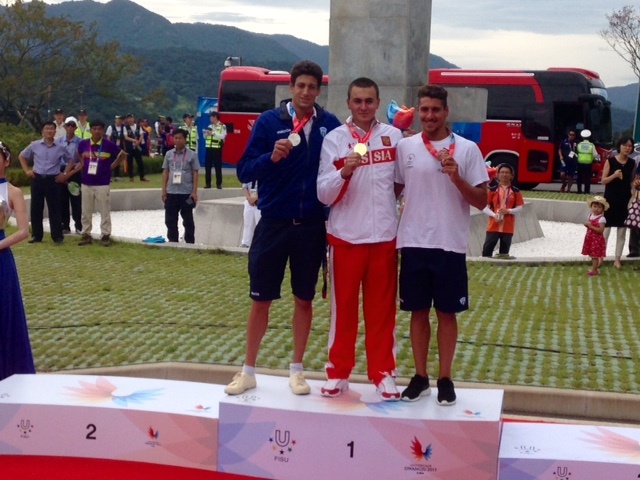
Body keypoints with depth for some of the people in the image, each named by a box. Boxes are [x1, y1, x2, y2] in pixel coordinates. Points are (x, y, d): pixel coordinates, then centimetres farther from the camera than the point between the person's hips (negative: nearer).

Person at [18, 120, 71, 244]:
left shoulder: (60, 148, 1)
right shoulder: (35, 145, 3)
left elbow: (70, 161, 14)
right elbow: (22, 156, 17)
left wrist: (65, 174, 4)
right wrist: (27, 170, 7)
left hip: (52, 180, -1)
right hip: (37, 179, 1)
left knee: (54, 209, 0)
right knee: (36, 208, 5)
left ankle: (57, 236, 3)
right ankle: (36, 235, 13)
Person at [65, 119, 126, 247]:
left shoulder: (109, 145, -8)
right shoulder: (83, 144, 0)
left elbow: (123, 155, 6)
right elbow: (79, 159, 19)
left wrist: (111, 167, 1)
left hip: (102, 184, -3)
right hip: (86, 183, 3)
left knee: (104, 211, 2)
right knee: (86, 211, 8)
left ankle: (105, 235, 10)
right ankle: (86, 235, 17)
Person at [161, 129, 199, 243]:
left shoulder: (191, 154, -2)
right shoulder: (169, 154, 7)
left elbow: (195, 174, -2)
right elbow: (165, 172, 10)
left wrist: (194, 192, -7)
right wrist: (164, 190, 4)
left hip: (186, 192, -3)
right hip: (171, 192, 3)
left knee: (188, 220, 4)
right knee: (170, 220, 7)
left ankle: (190, 243, 11)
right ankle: (172, 242, 18)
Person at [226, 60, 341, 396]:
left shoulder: (330, 125, 0)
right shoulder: (269, 122, -4)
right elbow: (244, 171, -6)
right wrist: (271, 157, -24)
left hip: (312, 227, 1)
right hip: (273, 224, -1)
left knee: (304, 299, 10)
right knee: (261, 300, 6)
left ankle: (296, 370, 24)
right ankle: (248, 371, 19)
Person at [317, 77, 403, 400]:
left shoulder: (394, 136, 4)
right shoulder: (334, 139, -1)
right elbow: (324, 195, -7)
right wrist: (344, 171, -23)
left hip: (385, 236, 1)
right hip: (345, 237, -1)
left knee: (382, 309, 6)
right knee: (343, 307, 6)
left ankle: (383, 373, 15)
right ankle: (338, 372, 16)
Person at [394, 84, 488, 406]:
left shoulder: (467, 149, -2)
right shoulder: (404, 147, 5)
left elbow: (481, 201, -3)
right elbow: (393, 189, 13)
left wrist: (457, 178, -17)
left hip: (450, 244, -2)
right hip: (413, 243, 2)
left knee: (447, 312, 5)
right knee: (418, 311, 9)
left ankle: (445, 379, 16)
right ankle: (420, 377, 19)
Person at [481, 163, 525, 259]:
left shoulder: (516, 191, 5)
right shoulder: (492, 190, 3)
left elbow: (519, 208, 3)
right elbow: (485, 207, 1)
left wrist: (508, 211, -15)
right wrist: (494, 215, -16)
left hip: (508, 227, 1)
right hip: (493, 225, -1)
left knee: (504, 253, 5)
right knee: (487, 250, -3)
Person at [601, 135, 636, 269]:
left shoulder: (632, 163, 5)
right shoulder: (610, 161, -5)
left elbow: (632, 182, 14)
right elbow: (603, 181, -7)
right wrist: (614, 175, -22)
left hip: (625, 200, 3)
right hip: (610, 199, -3)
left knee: (622, 231, 5)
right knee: (605, 230, -1)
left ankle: (617, 259, 12)